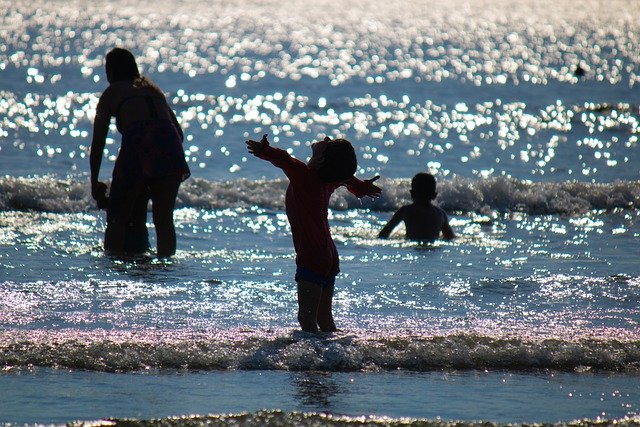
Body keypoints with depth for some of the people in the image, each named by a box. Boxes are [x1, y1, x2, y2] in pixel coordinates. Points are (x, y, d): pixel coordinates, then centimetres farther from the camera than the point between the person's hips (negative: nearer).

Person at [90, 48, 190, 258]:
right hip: (169, 146, 4)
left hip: (137, 147, -4)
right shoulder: (153, 89, 31)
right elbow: (179, 132, 27)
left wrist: (95, 183, 24)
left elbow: (98, 143, 17)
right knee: (164, 219, 11)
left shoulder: (111, 93, 20)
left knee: (117, 219, 7)